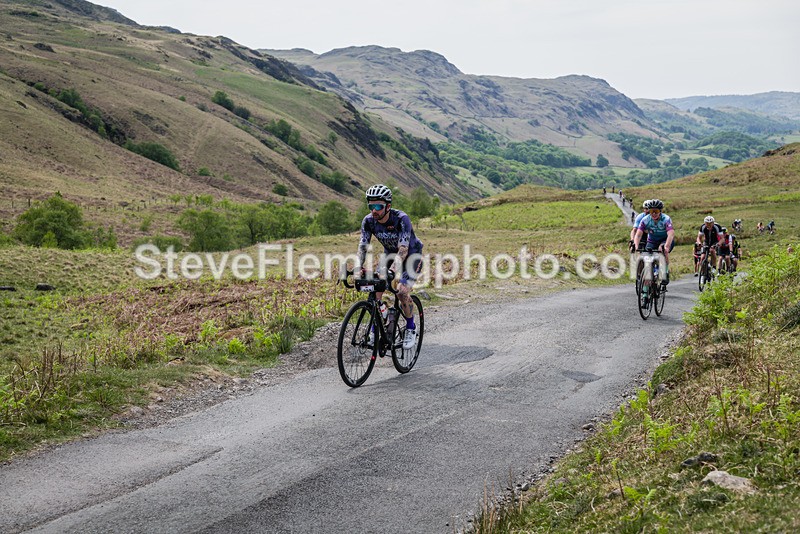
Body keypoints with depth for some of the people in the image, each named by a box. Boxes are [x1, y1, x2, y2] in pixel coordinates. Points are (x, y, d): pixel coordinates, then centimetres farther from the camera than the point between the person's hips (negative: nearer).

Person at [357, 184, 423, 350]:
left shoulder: (401, 219, -33)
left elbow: (403, 249, -41)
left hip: (412, 254, -5)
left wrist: (393, 269, -57)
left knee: (402, 291, -22)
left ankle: (411, 328, 0)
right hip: (390, 253, 5)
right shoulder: (368, 221, -19)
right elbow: (363, 246, -22)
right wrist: (358, 266, -41)